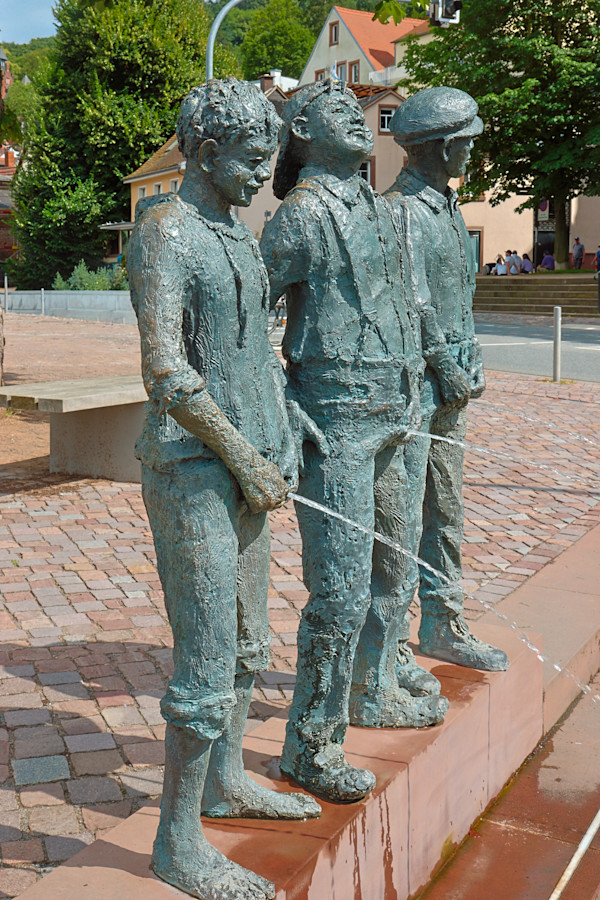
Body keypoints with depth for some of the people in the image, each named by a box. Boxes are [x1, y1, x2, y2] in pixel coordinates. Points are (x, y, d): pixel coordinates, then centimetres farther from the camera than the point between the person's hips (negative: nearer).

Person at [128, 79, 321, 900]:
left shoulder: (236, 234, 15)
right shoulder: (164, 231, -13)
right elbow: (166, 372, -20)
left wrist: (282, 442, 11)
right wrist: (245, 459, -15)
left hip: (246, 461, 9)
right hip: (192, 466, -9)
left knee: (246, 639, 18)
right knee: (208, 659, -4)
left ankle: (225, 782, 36)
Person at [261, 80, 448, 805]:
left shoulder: (378, 209, 14)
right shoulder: (300, 213, -11)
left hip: (391, 418, 9)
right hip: (336, 423, -8)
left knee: (386, 568, 20)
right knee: (340, 590, -7)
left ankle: (377, 693, 39)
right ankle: (309, 744, 8)